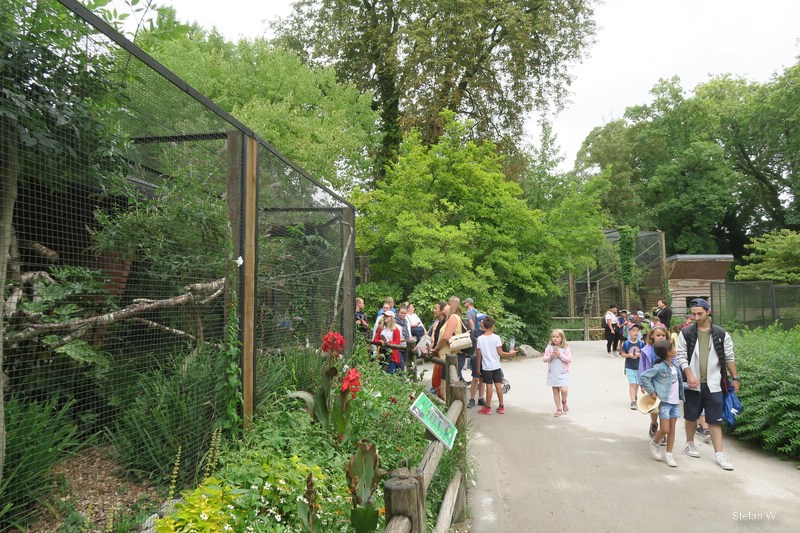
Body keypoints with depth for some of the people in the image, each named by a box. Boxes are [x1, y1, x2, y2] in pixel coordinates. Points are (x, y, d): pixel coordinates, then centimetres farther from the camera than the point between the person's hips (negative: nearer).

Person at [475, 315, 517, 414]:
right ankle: (501, 407, 15)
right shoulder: (496, 337, -8)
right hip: (496, 366, 1)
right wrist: (510, 353, 7)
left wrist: (478, 367, 6)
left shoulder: (480, 338, -6)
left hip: (486, 366, -1)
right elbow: (500, 353, -9)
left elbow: (479, 354, -3)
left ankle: (487, 408, 10)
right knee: (498, 385, 8)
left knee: (489, 386, 4)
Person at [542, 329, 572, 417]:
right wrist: (550, 356, -16)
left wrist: (560, 355, -18)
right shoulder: (549, 348, 3)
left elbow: (569, 359, -9)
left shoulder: (566, 348, -2)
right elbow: (544, 359, 2)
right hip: (552, 373, 3)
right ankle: (559, 409, 18)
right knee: (555, 391, 6)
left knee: (564, 389, -16)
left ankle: (564, 402, 17)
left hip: (563, 373, -2)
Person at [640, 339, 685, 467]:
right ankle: (654, 443, 23)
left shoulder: (675, 366, 6)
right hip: (664, 402, -7)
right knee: (665, 429, -6)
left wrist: (680, 396, 8)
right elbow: (644, 376, -18)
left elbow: (678, 381, 17)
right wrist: (651, 392, -16)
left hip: (675, 402, 7)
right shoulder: (659, 367, -16)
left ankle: (668, 455, 18)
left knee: (672, 429, 9)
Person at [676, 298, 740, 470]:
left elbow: (729, 358, 8)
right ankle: (690, 444, 31)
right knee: (691, 416, 13)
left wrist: (735, 378, 5)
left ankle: (719, 453, 7)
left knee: (715, 419, 2)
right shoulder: (686, 333, -2)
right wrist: (689, 375, -15)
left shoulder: (721, 334, 2)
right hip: (693, 383, 0)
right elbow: (681, 356, -4)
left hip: (713, 384, 0)